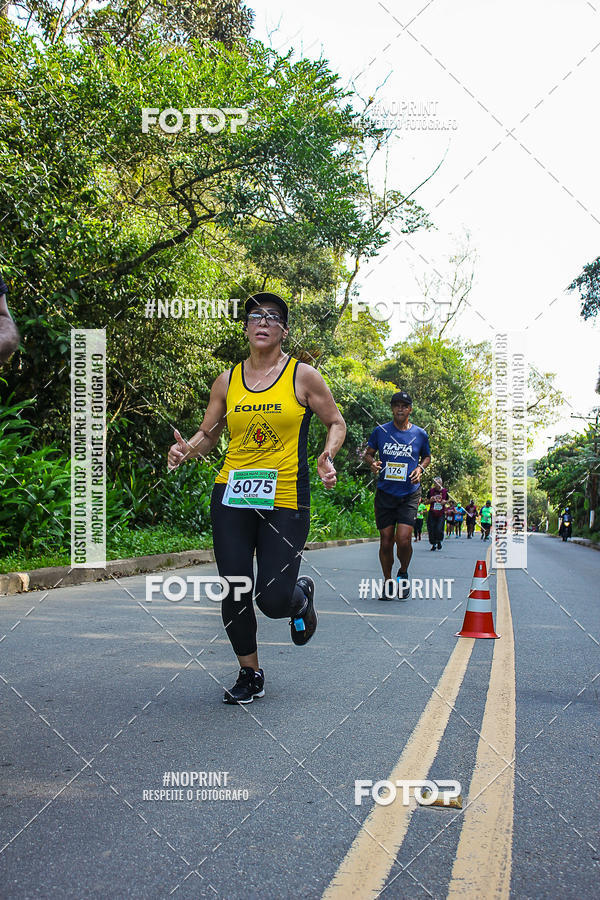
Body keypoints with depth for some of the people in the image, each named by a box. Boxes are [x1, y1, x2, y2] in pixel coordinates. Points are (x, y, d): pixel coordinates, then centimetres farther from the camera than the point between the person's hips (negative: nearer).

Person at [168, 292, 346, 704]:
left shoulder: (304, 376, 1)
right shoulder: (227, 381, 8)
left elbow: (336, 423, 9)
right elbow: (207, 434, 14)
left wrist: (327, 455, -11)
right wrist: (186, 450, -8)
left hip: (285, 500, -3)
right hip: (231, 499, 3)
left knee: (273, 600, -6)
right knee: (234, 594, 1)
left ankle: (302, 595, 32)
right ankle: (250, 675, 23)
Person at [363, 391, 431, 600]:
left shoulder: (420, 434, 4)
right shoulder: (380, 431, 2)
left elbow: (427, 456, 19)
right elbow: (368, 453, 13)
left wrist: (420, 468, -1)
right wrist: (372, 463, -9)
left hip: (409, 494, -1)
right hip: (385, 494, 1)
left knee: (403, 539, -14)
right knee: (386, 541, 2)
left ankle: (403, 573, 15)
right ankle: (387, 581, 22)